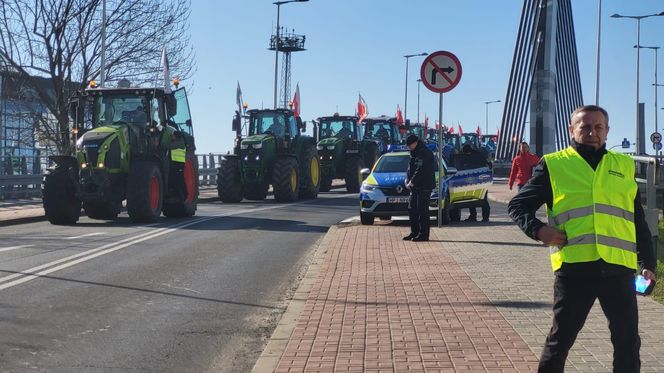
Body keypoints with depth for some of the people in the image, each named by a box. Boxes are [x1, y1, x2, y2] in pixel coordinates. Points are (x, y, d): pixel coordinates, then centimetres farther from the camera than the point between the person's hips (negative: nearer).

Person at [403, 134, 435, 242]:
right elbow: (410, 169, 22)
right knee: (412, 210, 11)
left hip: (424, 187, -10)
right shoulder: (414, 154, 19)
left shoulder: (425, 153, -13)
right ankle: (414, 232, 18)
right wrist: (407, 181, 7)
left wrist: (412, 182, -20)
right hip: (415, 187, 10)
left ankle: (424, 234, -4)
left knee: (422, 211, -7)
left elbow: (421, 170, -21)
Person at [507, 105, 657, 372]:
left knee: (628, 340, 8)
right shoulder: (554, 165, 7)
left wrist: (648, 262, 14)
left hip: (619, 268, 3)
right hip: (574, 267, -2)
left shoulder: (624, 166, 16)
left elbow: (638, 220, 20)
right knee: (561, 338, 7)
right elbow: (518, 205, 8)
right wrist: (537, 229, -10)